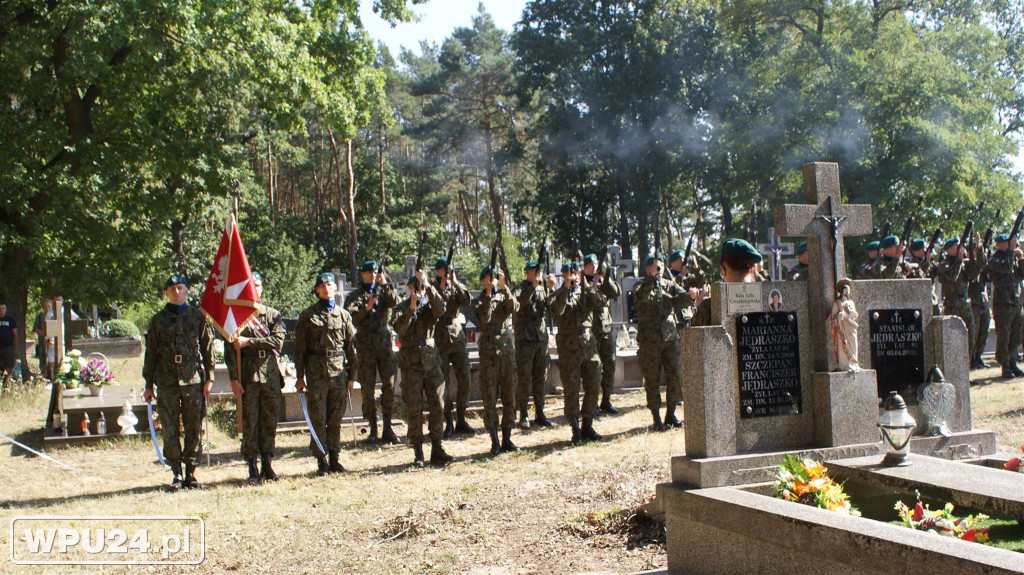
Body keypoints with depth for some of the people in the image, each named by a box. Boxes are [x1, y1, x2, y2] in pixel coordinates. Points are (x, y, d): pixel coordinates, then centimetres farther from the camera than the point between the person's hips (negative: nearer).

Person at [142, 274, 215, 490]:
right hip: (166, 381, 0)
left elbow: (208, 348, 8)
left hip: (193, 379, 0)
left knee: (194, 428, 2)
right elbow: (151, 354, 11)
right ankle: (177, 474, 9)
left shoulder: (197, 316, 7)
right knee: (170, 430, 0)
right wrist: (149, 385, 8)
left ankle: (191, 472, 13)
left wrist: (209, 377, 1)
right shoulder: (158, 320, 8)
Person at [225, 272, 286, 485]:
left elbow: (278, 340, -6)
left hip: (271, 374, 2)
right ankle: (253, 469, 4)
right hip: (247, 377, -2)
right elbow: (230, 349, -1)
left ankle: (267, 465, 15)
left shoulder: (273, 315, 10)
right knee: (249, 423, -2)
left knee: (270, 421, 6)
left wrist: (249, 341, -13)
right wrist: (233, 378, -9)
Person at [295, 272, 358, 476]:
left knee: (336, 419, 7)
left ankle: (334, 458, 16)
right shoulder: (307, 316, 4)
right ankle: (321, 461, 6)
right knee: (318, 419, 0)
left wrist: (352, 376, 6)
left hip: (339, 372, 2)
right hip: (317, 373, -2)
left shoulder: (343, 315, 10)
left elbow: (352, 347, 11)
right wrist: (300, 377, -2)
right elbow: (300, 348, 3)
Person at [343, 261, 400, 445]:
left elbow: (395, 302, -8)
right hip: (365, 345, -2)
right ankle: (373, 430, 5)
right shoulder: (354, 296, 8)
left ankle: (387, 428, 6)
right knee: (368, 388, -2)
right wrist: (367, 308, -18)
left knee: (389, 385, -1)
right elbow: (350, 317, -7)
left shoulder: (382, 292, 12)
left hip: (384, 342, 2)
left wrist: (386, 284, -17)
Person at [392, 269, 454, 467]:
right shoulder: (402, 308, 4)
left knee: (437, 406, 0)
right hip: (411, 365, -2)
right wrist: (411, 308, -25)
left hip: (431, 362, 2)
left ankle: (437, 450, 6)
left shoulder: (429, 305, 9)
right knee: (414, 409, 0)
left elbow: (441, 308, -16)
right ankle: (417, 452, 6)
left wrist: (428, 286, -24)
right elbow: (399, 328, -15)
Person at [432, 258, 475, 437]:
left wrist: (455, 283, -15)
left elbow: (467, 300, -9)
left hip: (458, 338, 4)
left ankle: (461, 421, 13)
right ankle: (448, 423, 6)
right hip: (440, 341, -3)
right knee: (444, 383, -1)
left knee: (464, 380, 4)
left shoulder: (456, 287, 10)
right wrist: (441, 287, -18)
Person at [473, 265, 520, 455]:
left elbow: (514, 307, -12)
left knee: (509, 397, 5)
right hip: (489, 353, -3)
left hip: (507, 351, 3)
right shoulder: (479, 301, 5)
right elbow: (483, 320, -14)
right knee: (490, 398, -2)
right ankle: (494, 441, 3)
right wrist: (488, 295, -16)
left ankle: (507, 439, 13)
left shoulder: (504, 296, 11)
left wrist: (503, 286, -19)